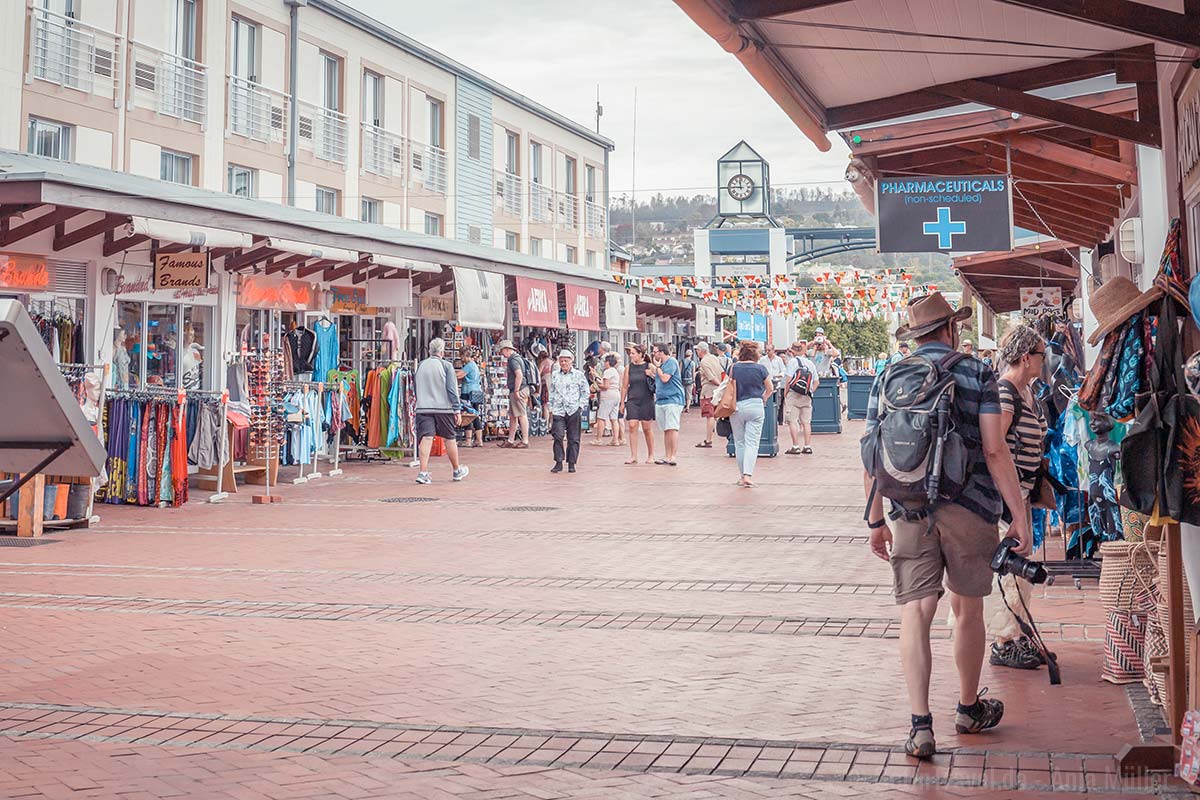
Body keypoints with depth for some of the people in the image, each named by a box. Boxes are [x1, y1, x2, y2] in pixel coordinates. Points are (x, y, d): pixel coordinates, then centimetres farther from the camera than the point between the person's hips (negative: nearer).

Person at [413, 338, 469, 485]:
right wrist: (457, 410, -4)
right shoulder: (446, 365, -3)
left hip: (423, 408, 3)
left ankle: (423, 472, -12)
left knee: (426, 438, -2)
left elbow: (415, 386, 17)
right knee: (450, 438, 10)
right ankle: (457, 470, 23)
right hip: (443, 407, -3)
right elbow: (452, 389, -6)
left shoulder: (420, 365, 8)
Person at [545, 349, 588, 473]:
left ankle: (571, 463, 11)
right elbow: (551, 392, 16)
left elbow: (585, 392, 9)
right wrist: (550, 409, 11)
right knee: (558, 436, -11)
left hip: (574, 411, -1)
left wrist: (581, 406, -1)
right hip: (558, 410, 1)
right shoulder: (554, 375, 12)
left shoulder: (578, 375, 6)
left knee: (573, 438, 2)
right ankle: (558, 462, -4)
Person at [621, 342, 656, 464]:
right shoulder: (629, 368, 6)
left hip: (646, 401, -2)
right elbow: (624, 386, 10)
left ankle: (651, 455, 18)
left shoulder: (649, 366, -1)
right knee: (632, 426, -7)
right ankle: (633, 456, -4)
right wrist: (622, 403, 9)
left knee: (647, 428, 4)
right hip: (632, 400, 2)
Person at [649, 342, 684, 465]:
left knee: (672, 428, -12)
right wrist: (651, 374, 8)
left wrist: (657, 367, -3)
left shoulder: (671, 362, -8)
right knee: (666, 430, 9)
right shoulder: (661, 364, 19)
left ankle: (673, 456, -14)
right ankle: (667, 456, 11)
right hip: (660, 400, 9)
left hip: (672, 399, -9)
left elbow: (665, 378, -16)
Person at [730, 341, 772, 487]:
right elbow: (770, 388, 5)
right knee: (752, 443, -2)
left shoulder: (735, 368, -1)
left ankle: (742, 475, 16)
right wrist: (763, 398, 22)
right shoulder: (761, 368, -2)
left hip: (737, 407, 1)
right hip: (756, 406, -1)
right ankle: (748, 474, -15)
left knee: (739, 442, 12)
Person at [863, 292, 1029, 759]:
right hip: (969, 508, -1)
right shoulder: (977, 375, -1)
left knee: (915, 615, 2)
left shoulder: (887, 378, 6)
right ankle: (969, 709, 31)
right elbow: (994, 451, -9)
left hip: (909, 512, 1)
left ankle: (920, 726, -6)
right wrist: (1018, 516, -7)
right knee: (967, 609, 15)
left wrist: (876, 520, 11)